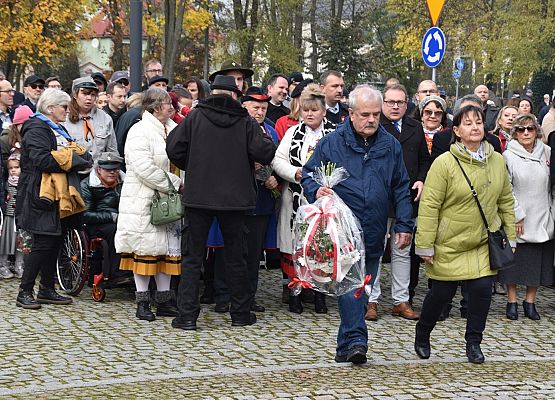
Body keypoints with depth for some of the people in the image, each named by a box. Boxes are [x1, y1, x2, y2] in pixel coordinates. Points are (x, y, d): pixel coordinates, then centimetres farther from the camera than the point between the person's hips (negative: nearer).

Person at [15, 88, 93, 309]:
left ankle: (47, 290, 18)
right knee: (43, 243, -9)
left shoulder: (58, 129, 21)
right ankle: (24, 292, -3)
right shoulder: (37, 129, -11)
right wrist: (74, 160, -18)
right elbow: (41, 160, -24)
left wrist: (80, 156, -3)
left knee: (55, 242, 10)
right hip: (41, 195, -10)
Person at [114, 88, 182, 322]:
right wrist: (175, 183, -16)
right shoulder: (140, 132, -11)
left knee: (167, 249, 8)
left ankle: (164, 300, 15)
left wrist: (180, 183, 1)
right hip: (143, 201, -7)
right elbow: (145, 169, -21)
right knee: (144, 250, -2)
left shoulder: (171, 130, 14)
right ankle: (142, 303, 5)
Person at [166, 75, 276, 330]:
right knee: (235, 257, 13)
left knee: (192, 256, 5)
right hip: (234, 198, 1)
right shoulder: (245, 122, -3)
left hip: (198, 195, 0)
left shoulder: (195, 117, -2)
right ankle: (240, 313, 19)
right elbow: (265, 154, -8)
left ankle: (187, 315, 0)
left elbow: (173, 148, -5)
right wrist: (267, 140, 13)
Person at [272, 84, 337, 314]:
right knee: (295, 245, 2)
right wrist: (295, 173, -11)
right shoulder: (293, 133, 11)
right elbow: (277, 160, 5)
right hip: (296, 199, 2)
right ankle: (295, 293, 11)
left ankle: (319, 294, 12)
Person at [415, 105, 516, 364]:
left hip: (484, 244, 3)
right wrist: (425, 245, -14)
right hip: (449, 244, -3)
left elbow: (506, 201, 12)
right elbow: (429, 206, -13)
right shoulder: (444, 163, -13)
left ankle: (473, 342, 13)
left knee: (482, 289, -6)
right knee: (441, 293, 6)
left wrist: (510, 236, 11)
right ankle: (422, 337, 31)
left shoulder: (497, 161, 2)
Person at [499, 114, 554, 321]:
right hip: (517, 220, -3)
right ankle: (512, 302, 15)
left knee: (538, 262, 7)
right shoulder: (508, 156, -6)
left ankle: (530, 302, 19)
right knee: (514, 260, 4)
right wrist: (517, 216, -12)